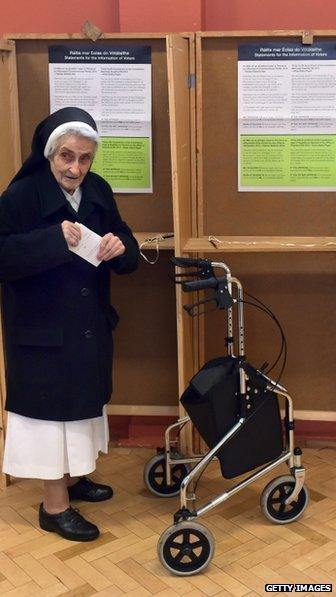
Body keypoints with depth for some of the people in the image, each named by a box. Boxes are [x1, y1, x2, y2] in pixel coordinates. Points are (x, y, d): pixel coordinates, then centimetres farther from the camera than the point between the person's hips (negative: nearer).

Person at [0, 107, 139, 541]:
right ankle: (54, 505, 19)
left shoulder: (98, 192, 3)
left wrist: (120, 246, -18)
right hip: (41, 329, -6)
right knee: (50, 406, 3)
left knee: (82, 401, 19)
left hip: (90, 325, 7)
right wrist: (54, 240, -32)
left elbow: (129, 255, 6)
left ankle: (72, 478, 41)